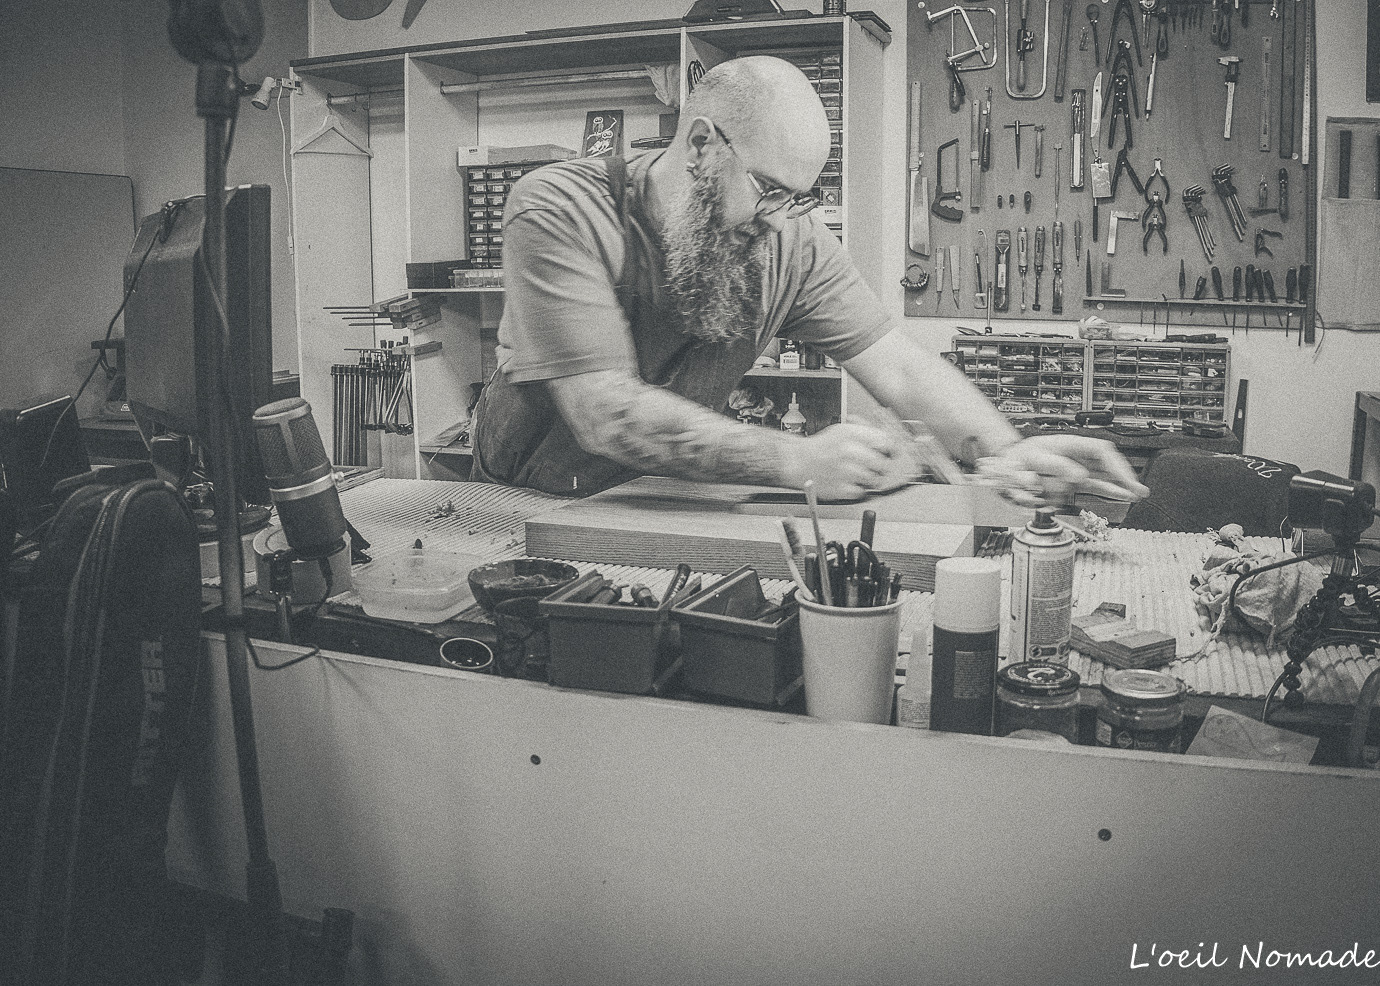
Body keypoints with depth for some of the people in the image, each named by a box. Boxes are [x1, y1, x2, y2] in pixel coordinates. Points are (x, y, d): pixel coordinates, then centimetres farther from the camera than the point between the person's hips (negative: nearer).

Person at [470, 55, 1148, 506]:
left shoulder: (791, 239, -10)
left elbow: (898, 366, -10)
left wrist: (1006, 451, -29)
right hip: (525, 511, -3)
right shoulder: (560, 213, -24)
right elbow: (607, 412, -33)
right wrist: (799, 461, -42)